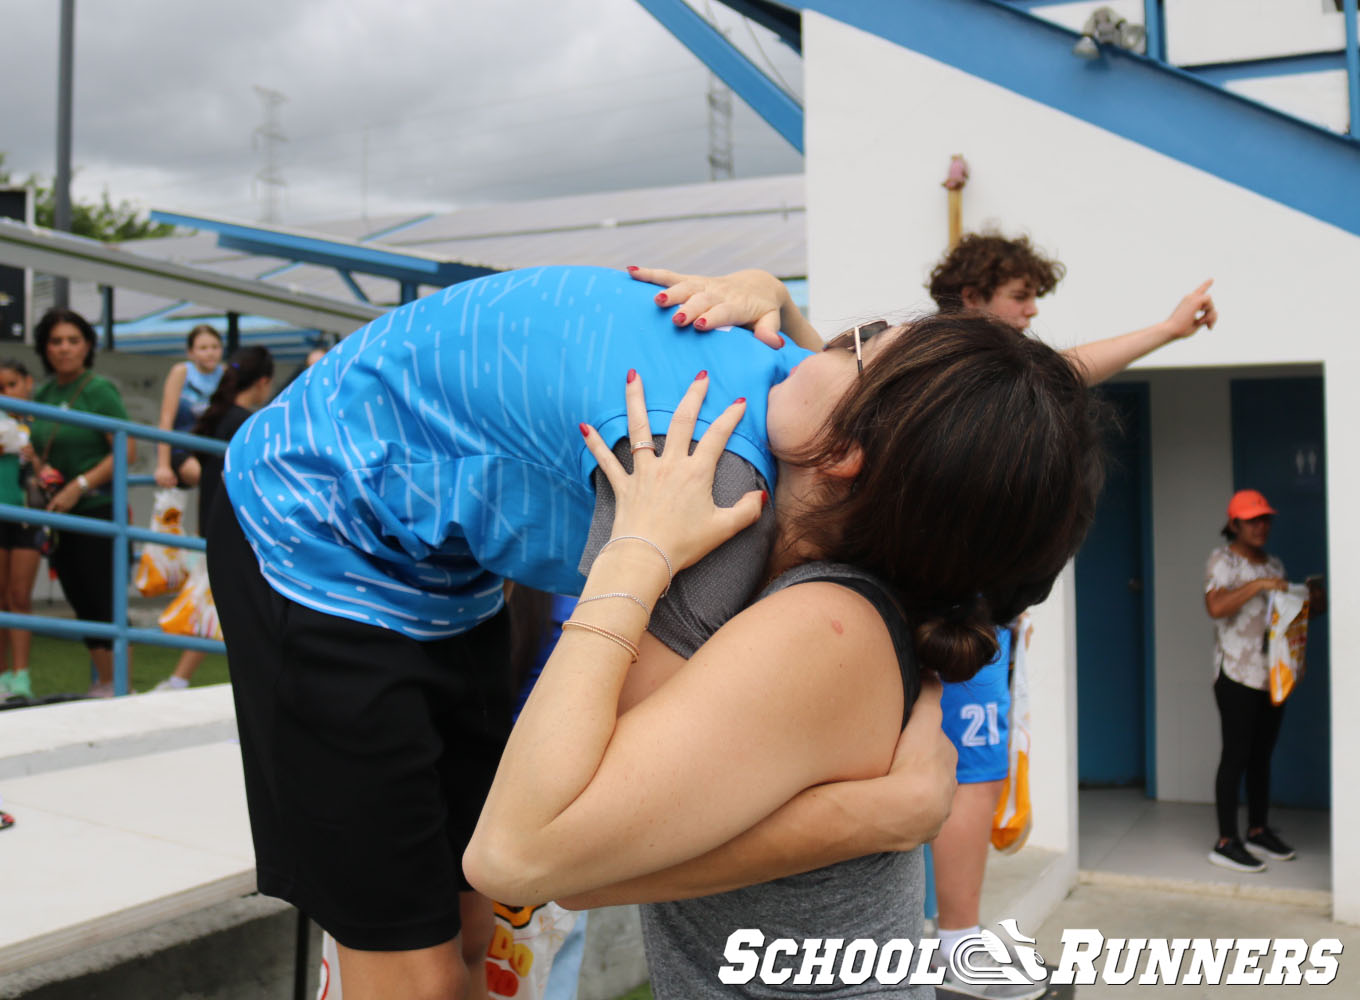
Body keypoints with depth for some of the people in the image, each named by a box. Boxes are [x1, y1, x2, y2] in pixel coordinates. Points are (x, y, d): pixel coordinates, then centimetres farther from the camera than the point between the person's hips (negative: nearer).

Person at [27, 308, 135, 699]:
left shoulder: (99, 390, -9)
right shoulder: (44, 394, 11)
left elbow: (127, 451, -15)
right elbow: (33, 448, 24)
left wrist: (79, 486, -18)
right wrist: (41, 470, 2)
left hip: (97, 511, -7)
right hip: (59, 517, 7)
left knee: (103, 601, -7)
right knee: (81, 602, 10)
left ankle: (119, 686, 0)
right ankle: (101, 684, 19)